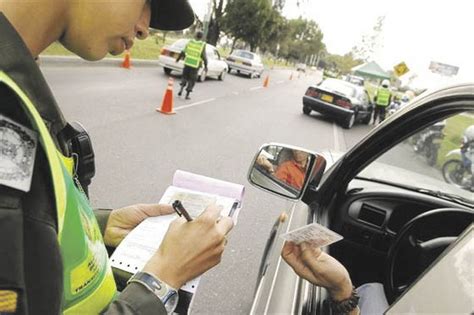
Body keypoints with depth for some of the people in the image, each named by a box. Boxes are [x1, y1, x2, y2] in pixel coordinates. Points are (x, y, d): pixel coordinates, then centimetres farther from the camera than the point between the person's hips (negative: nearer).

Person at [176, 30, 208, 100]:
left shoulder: (190, 42, 0)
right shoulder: (202, 45, -10)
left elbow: (183, 52, 5)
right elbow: (204, 57, -11)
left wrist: (178, 59, 18)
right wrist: (205, 66, -1)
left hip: (187, 63, 3)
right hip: (195, 65, -2)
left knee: (184, 76, 23)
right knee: (192, 80, 10)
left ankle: (181, 88, 5)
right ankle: (187, 95, 10)